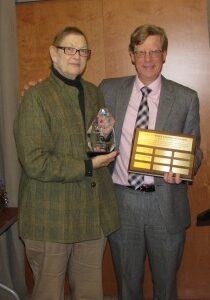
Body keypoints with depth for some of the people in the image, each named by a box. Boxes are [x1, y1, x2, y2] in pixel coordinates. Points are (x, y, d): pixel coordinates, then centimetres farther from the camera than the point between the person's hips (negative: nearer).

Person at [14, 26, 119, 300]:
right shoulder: (36, 96, -9)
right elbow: (34, 162, -17)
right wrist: (88, 166, -15)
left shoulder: (94, 93, 11)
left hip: (94, 214, 6)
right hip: (51, 218, -5)